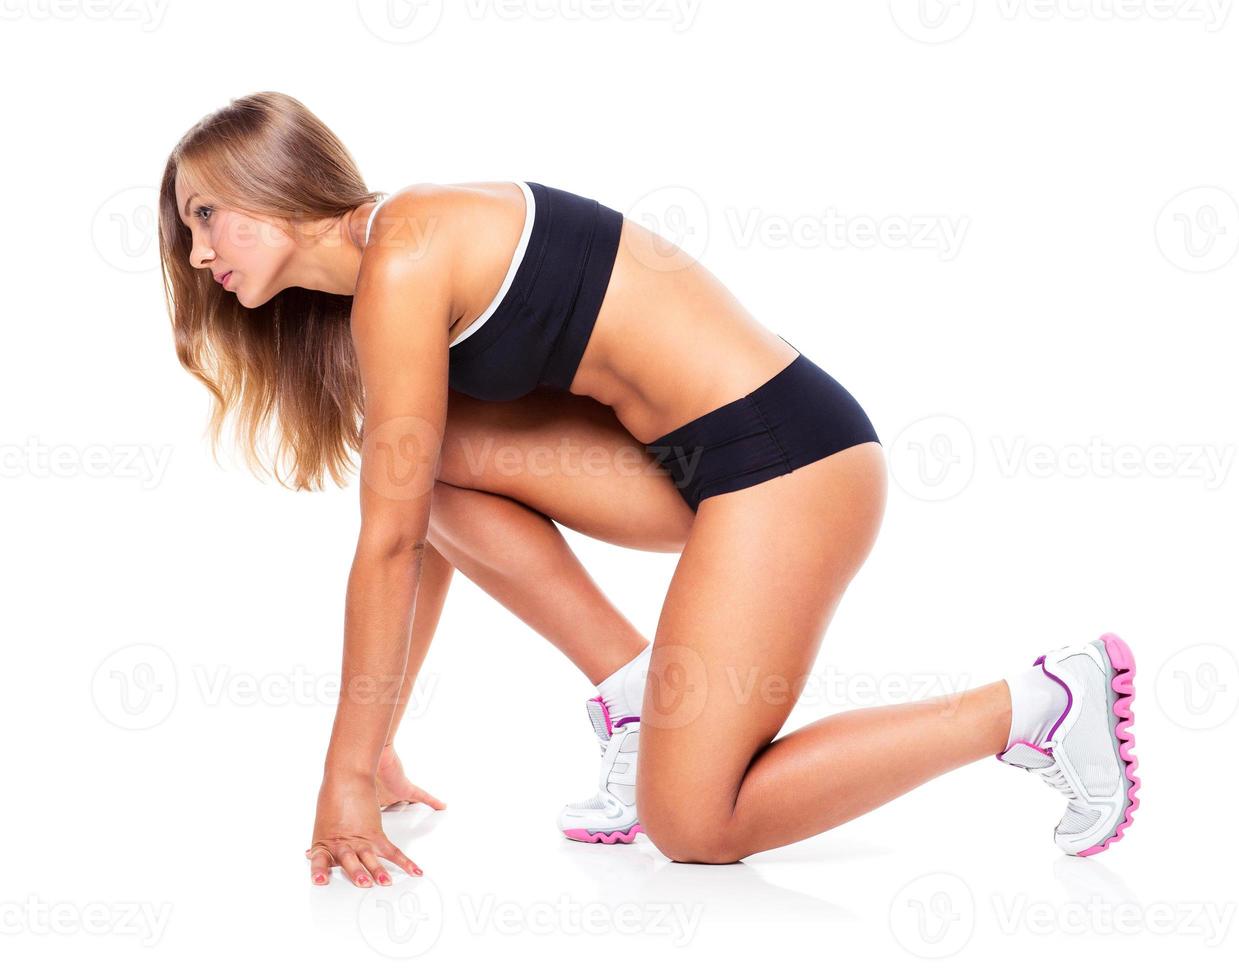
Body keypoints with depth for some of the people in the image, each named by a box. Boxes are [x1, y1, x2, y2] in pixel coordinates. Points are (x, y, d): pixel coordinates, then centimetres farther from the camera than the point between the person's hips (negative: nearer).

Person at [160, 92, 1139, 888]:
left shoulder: (402, 255, -13)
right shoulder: (378, 290, 14)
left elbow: (390, 541, -13)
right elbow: (426, 525, 18)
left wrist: (349, 776, -6)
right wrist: (378, 747, 21)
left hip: (784, 446, -9)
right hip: (700, 456, 9)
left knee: (692, 826, -6)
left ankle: (1032, 705, 1)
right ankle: (636, 691, 8)